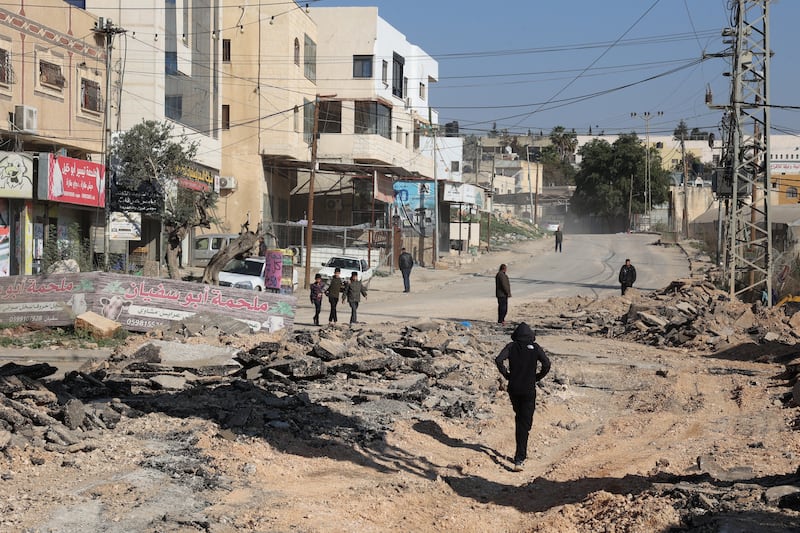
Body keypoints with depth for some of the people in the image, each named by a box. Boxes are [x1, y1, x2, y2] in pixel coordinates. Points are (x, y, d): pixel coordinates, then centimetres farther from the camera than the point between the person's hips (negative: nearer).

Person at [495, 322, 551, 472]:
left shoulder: (511, 346, 0)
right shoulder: (535, 347, -2)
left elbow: (498, 360, -14)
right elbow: (547, 364, -13)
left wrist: (506, 375, -1)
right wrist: (537, 377, 1)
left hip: (513, 388, 2)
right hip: (528, 389, -2)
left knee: (519, 419, 22)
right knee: (525, 424, -1)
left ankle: (522, 454, 29)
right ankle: (519, 459, -11)